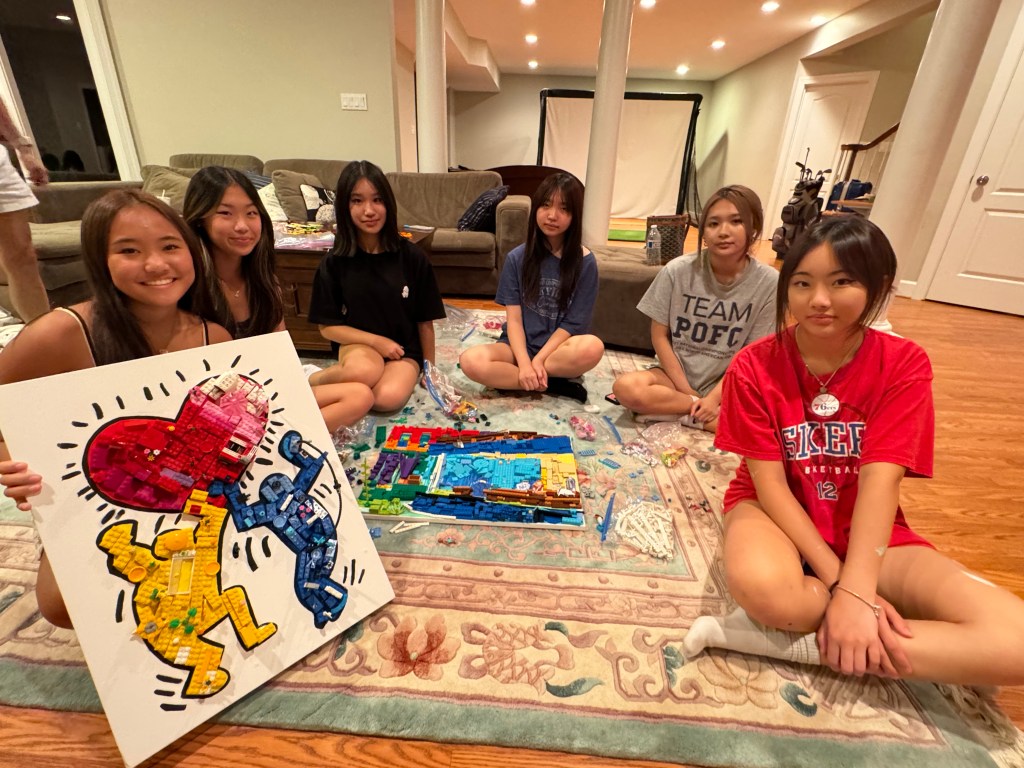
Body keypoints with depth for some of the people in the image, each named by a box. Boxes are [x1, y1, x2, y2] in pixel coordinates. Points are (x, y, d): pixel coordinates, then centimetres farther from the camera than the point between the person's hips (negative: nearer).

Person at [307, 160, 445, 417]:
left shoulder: (412, 257, -7)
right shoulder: (335, 262, -5)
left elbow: (425, 320, 1)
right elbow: (327, 326, -2)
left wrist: (429, 368, 7)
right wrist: (377, 341, -14)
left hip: (403, 350, 0)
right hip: (357, 344, 0)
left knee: (389, 397, -32)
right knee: (363, 371, -36)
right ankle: (313, 381, -5)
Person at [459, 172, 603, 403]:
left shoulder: (585, 262, -6)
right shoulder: (517, 258, -2)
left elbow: (573, 324, -8)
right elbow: (513, 318, -6)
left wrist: (537, 360, -18)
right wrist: (524, 363, -21)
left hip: (558, 347, -2)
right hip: (519, 346, 2)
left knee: (592, 347, -35)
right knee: (470, 361, -28)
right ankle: (555, 382, -18)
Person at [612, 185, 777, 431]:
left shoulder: (768, 282, -11)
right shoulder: (677, 270, -11)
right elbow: (659, 335, -5)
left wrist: (714, 397, -16)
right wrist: (686, 390, -10)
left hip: (727, 383, 0)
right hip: (676, 374, 1)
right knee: (626, 388, -30)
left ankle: (678, 410, -13)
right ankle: (699, 408, -11)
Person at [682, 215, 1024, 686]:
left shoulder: (904, 365, -9)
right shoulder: (754, 366, -13)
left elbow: (880, 480, -19)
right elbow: (769, 483, -15)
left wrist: (855, 590, -30)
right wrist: (839, 583, -21)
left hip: (865, 527, 3)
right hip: (776, 512, -3)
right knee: (760, 584, -39)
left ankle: (781, 640, -18)